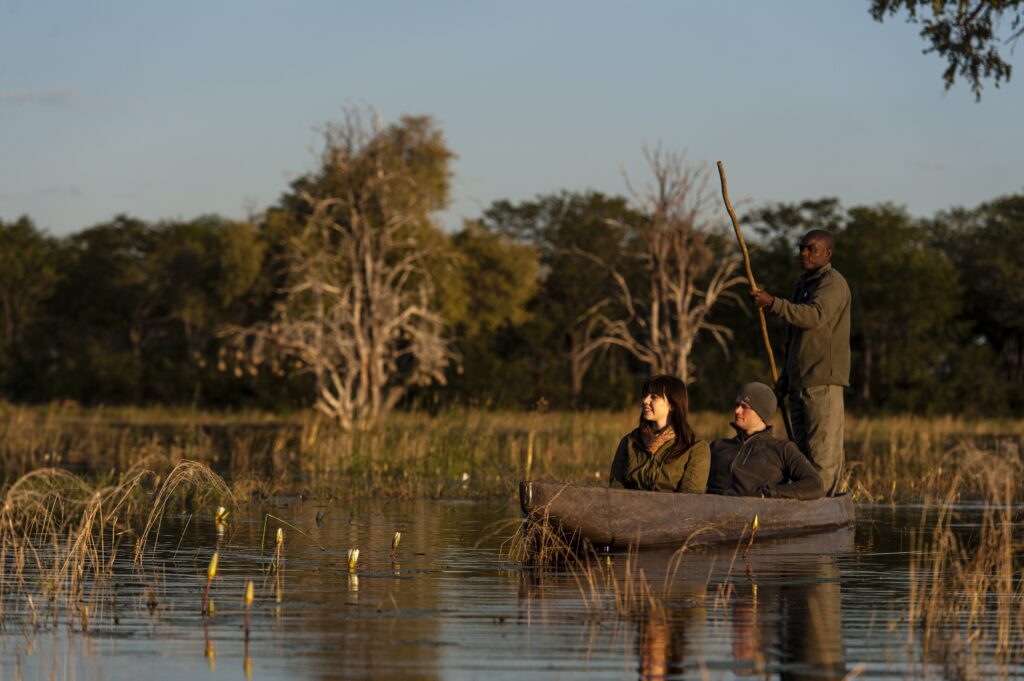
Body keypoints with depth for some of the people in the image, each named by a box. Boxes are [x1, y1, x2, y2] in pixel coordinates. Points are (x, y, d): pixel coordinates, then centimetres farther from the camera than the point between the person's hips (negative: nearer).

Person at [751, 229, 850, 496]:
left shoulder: (833, 283, -7)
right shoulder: (803, 284, 23)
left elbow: (816, 316, -27)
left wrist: (773, 304, -34)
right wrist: (784, 379, 24)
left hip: (823, 383, -10)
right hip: (800, 383, 10)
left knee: (824, 453, -11)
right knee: (804, 452, 9)